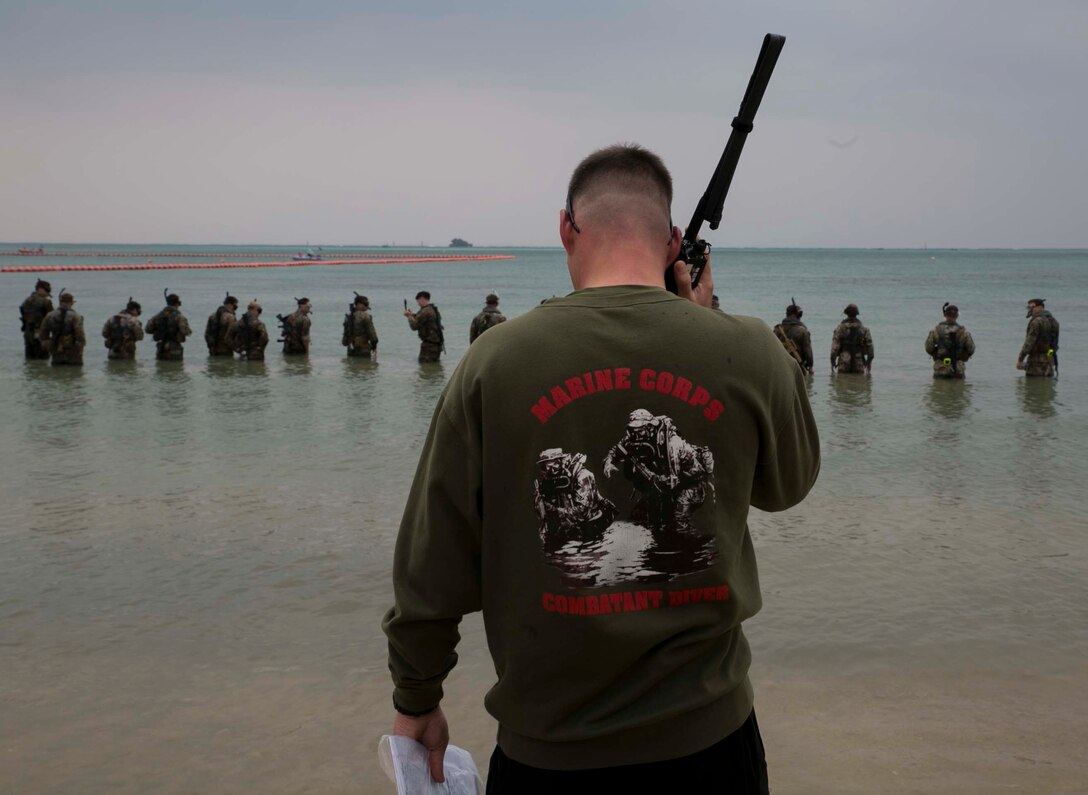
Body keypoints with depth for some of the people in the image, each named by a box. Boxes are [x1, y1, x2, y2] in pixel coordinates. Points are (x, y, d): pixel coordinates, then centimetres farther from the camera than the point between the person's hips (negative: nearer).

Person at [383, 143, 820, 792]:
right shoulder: (749, 353, -10)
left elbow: (432, 566, -6)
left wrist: (416, 701, 11)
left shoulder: (495, 361, -12)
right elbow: (788, 485, 11)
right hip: (708, 737, 1)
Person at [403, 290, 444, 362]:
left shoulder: (425, 311, -19)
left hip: (430, 344, -10)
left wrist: (409, 316, 1)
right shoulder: (433, 310, 12)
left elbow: (414, 326, -16)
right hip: (437, 342, 10)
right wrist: (414, 315, 15)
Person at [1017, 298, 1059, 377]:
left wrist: (1020, 360, -14)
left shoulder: (1037, 321, -14)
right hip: (1050, 360, 8)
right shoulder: (1053, 320, 13)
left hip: (1037, 359, -8)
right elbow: (1054, 342, 16)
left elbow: (1029, 342, -19)